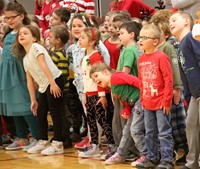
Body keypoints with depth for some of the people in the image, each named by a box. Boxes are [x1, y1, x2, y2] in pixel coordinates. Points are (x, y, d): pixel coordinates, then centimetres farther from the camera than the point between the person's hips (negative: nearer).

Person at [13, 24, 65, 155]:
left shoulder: (36, 47, -6)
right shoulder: (25, 59, 18)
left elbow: (43, 65, -16)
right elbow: (30, 80, 19)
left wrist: (52, 83, -25)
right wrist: (33, 100, 17)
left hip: (55, 80, -9)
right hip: (43, 86, 9)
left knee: (55, 112, -7)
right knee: (41, 114, 12)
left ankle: (58, 144, -4)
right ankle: (44, 142, 23)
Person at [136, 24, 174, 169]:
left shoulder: (161, 57, -13)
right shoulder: (141, 59, 9)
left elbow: (169, 80, -14)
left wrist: (166, 101, -15)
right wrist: (142, 99, 12)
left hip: (161, 103, -8)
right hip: (148, 103, 8)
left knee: (164, 132, -3)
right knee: (150, 133, 15)